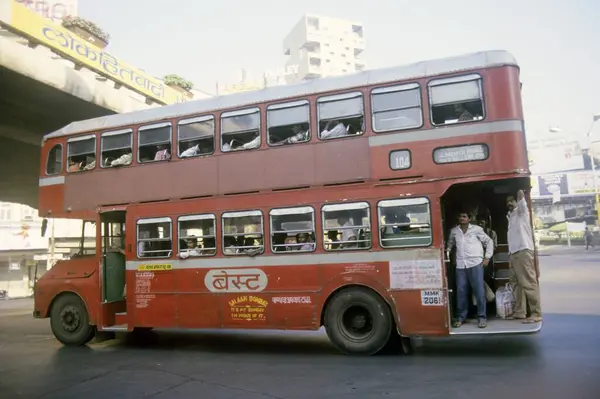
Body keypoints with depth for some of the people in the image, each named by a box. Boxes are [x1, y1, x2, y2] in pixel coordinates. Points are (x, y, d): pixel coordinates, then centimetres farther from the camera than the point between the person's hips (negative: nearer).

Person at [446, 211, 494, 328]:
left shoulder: (476, 229, 4)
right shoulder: (454, 231, 13)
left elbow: (489, 241, 9)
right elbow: (450, 243, 28)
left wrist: (487, 257, 3)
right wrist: (447, 251, 9)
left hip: (475, 264, -3)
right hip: (460, 265, 3)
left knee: (479, 291, -4)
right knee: (461, 291, 4)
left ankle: (482, 317, 6)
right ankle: (461, 317, 13)